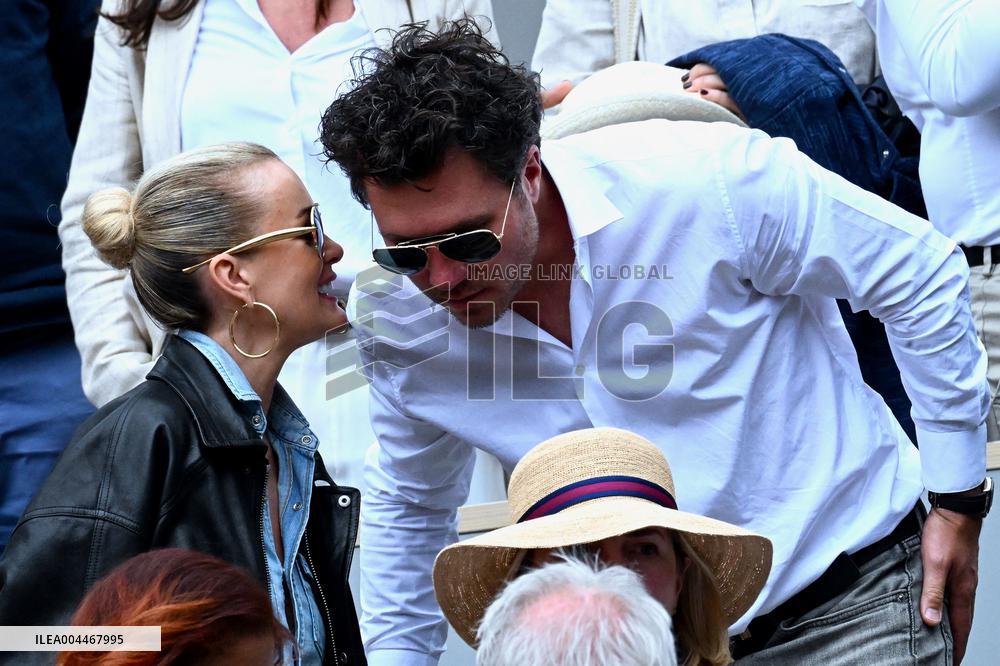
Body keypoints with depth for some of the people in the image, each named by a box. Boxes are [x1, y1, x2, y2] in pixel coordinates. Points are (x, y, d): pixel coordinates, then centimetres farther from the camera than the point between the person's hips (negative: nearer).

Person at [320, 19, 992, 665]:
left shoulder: (703, 183, -24)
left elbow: (920, 276, -11)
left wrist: (958, 503, -6)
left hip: (845, 600, -4)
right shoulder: (395, 321, -9)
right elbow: (411, 503, 14)